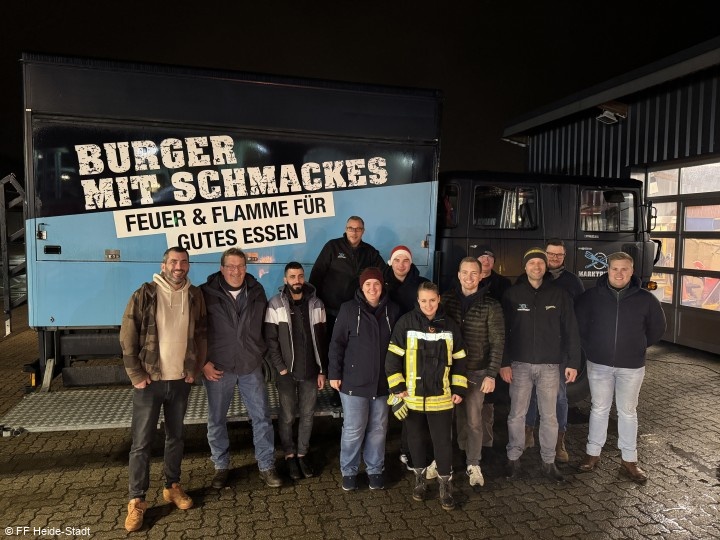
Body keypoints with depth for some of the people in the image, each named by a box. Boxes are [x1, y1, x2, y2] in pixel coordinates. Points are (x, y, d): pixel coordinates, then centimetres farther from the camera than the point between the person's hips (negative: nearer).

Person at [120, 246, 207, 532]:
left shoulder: (194, 296, 2)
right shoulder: (144, 295, -8)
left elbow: (202, 335, 8)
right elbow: (127, 337, -8)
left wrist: (195, 370, 3)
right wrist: (136, 375, -10)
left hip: (180, 381, 3)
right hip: (149, 381, -3)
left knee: (176, 437, 16)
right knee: (141, 442, 3)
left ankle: (172, 486, 33)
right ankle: (136, 500, 16)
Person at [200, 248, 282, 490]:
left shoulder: (257, 292, 2)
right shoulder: (206, 293, -8)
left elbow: (265, 326, 14)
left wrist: (262, 353, 10)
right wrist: (203, 362, -7)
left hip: (251, 367, 2)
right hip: (218, 369, -2)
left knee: (262, 417, 7)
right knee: (216, 420, 11)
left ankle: (266, 467, 22)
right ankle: (221, 466, 30)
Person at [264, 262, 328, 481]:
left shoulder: (316, 303, 2)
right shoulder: (276, 304, -5)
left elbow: (322, 340, 4)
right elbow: (271, 339, -5)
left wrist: (323, 371, 2)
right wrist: (281, 368, -10)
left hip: (311, 371, 2)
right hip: (286, 372, -2)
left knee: (307, 415, 10)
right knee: (287, 416, 8)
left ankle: (302, 453, 27)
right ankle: (289, 455, 26)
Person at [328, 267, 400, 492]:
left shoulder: (392, 310, 0)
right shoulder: (349, 309, -6)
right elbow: (337, 343, -3)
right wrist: (334, 373, -6)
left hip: (383, 382, 3)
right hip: (354, 382, -2)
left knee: (378, 429, 13)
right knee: (353, 430, 4)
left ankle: (375, 470, 31)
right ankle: (348, 471, 24)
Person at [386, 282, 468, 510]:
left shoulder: (450, 326, -1)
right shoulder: (406, 323, -8)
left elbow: (459, 360, 7)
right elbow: (393, 357, -6)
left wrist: (459, 389, 4)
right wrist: (397, 387, -8)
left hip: (441, 397, 1)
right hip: (413, 397, 0)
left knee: (443, 441, 5)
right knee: (416, 439, 15)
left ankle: (445, 485, 22)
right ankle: (420, 479, 34)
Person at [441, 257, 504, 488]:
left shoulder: (491, 305, -5)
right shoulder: (447, 300, 1)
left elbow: (497, 342, -5)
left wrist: (491, 374, -10)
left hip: (476, 372, -2)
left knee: (474, 421, 7)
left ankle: (473, 464, 24)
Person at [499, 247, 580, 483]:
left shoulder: (559, 295, 0)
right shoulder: (513, 294, -2)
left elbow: (570, 331, 3)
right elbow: (503, 331, -3)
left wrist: (573, 362, 0)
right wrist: (504, 362, -7)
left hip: (549, 365, 1)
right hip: (520, 364, -1)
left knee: (549, 416, 10)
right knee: (517, 414, 7)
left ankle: (549, 462, 24)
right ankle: (514, 458, 23)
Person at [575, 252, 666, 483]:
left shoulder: (645, 299, -5)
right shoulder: (592, 296, -6)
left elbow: (657, 328, 10)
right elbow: (579, 323, 7)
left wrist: (638, 347, 9)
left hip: (631, 366, 0)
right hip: (599, 364, 0)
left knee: (628, 412, 10)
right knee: (599, 409, 11)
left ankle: (629, 461, 22)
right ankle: (593, 453, 24)